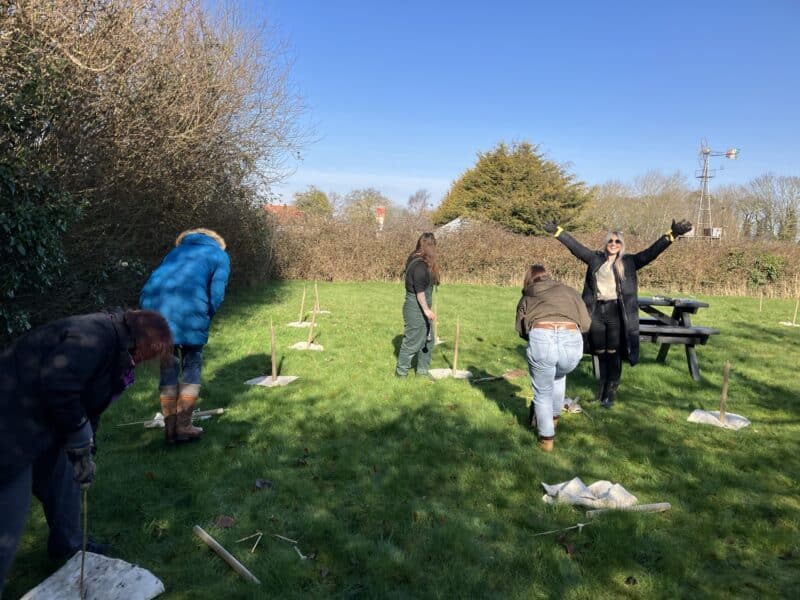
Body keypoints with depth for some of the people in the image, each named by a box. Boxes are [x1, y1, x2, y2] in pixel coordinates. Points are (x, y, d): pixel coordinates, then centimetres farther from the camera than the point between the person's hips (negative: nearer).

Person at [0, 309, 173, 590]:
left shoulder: (115, 346, 8)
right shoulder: (97, 334, -24)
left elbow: (89, 404, 16)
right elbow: (57, 384, -32)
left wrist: (86, 453, 16)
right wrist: (81, 444, -19)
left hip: (40, 424, 11)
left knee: (62, 482, 25)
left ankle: (67, 545, 46)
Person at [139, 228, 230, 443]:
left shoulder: (177, 250, 35)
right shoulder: (220, 255, 21)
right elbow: (217, 293, 4)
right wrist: (205, 319, 15)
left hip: (154, 303, 5)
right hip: (187, 306, -4)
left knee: (168, 367, 16)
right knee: (191, 366, 12)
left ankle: (170, 428, 20)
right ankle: (183, 426, 13)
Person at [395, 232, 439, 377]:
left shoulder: (416, 260, 9)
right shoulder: (420, 265, -21)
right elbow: (419, 290, -24)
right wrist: (426, 309, -22)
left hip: (420, 309, 10)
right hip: (416, 309, -10)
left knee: (427, 340, 18)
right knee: (412, 341, 2)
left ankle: (422, 370, 30)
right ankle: (401, 371, 16)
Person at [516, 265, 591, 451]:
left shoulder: (526, 298, 25)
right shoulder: (568, 290, 26)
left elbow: (521, 330, 16)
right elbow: (586, 324, 22)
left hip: (540, 339, -2)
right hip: (572, 340, 2)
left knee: (543, 393, 19)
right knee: (559, 375, 34)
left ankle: (546, 439, 28)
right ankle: (554, 416, 46)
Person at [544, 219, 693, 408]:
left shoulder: (629, 261, 5)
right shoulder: (595, 258, 10)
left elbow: (650, 252, -3)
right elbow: (575, 246, 12)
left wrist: (671, 234, -13)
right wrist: (557, 231, 12)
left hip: (616, 312, -2)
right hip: (596, 312, 2)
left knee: (614, 353, 2)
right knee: (600, 353, 11)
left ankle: (611, 392, 14)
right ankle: (603, 385, 28)